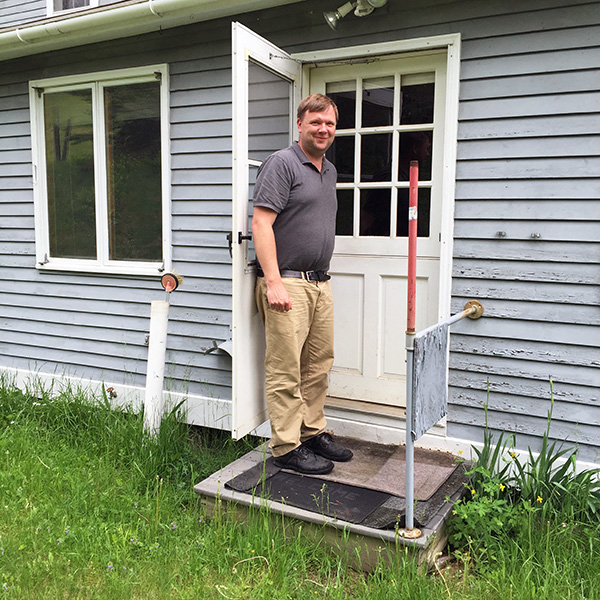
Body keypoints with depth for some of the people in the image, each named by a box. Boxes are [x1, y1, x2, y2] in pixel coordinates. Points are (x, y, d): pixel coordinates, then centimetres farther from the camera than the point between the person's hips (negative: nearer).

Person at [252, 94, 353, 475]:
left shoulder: (330, 170, 19)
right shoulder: (282, 164, -7)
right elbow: (261, 223, -15)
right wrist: (274, 282, -22)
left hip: (321, 283, 8)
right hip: (288, 284, -8)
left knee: (319, 366, 14)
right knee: (286, 371, -3)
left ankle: (314, 432, 28)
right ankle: (286, 447, 7)